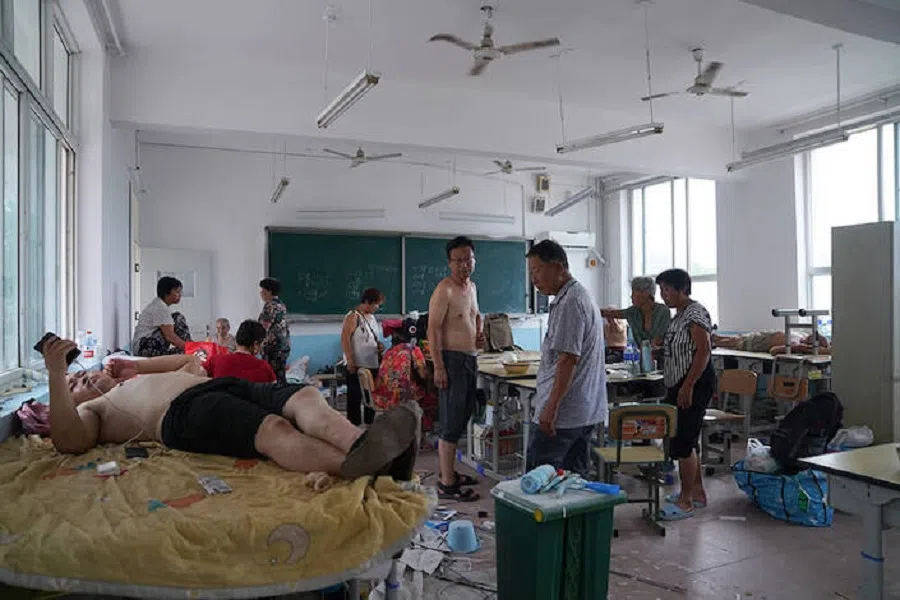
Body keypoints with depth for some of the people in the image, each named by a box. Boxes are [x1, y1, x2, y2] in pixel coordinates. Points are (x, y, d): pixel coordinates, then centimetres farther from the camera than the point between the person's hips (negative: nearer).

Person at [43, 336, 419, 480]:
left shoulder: (138, 383, 43)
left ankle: (371, 451, -50)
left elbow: (191, 362, 51)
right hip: (182, 411, -6)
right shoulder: (91, 409, 25)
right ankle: (356, 468, -63)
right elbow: (69, 441, 2)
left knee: (307, 398, -26)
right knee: (274, 429, -38)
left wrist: (137, 367, 43)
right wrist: (55, 375, 0)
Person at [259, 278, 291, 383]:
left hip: (273, 346, -9)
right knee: (280, 375, 12)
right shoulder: (282, 305, 15)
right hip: (285, 346, 9)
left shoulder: (269, 305, -11)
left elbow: (264, 327, -16)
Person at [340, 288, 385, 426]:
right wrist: (350, 360, -23)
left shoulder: (371, 317, 14)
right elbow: (345, 338, -18)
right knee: (355, 397, 0)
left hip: (373, 364, 8)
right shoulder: (353, 316, -11)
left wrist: (379, 344, 4)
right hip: (357, 365, -8)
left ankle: (370, 424, 27)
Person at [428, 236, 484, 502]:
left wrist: (480, 331, 10)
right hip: (452, 360, -9)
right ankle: (447, 485, 1)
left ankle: (450, 472, 30)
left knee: (463, 415, 17)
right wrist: (438, 367, -24)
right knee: (452, 422, -7)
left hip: (470, 359, 10)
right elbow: (433, 330, -19)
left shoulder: (471, 286, 14)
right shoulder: (444, 290, -14)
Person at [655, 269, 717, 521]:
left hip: (695, 384, -10)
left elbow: (703, 351, -22)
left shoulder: (695, 313, -14)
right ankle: (697, 492, 28)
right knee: (687, 440, 16)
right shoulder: (679, 315, 16)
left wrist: (688, 386, -24)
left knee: (682, 442, -7)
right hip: (679, 385, 10)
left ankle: (685, 502, 2)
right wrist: (655, 350, 10)